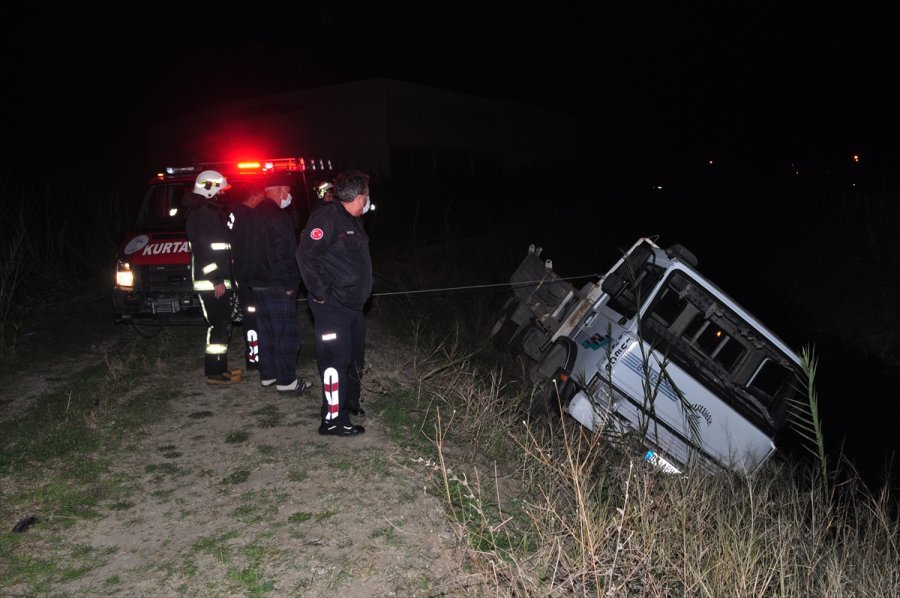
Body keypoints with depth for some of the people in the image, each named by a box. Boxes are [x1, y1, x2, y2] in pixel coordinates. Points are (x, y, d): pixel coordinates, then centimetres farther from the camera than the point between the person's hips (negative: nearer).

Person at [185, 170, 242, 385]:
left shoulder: (213, 212, 19)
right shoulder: (200, 214, -14)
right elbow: (202, 250, -21)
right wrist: (216, 280, -22)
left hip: (219, 281, 10)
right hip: (210, 283, -10)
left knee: (223, 325, 15)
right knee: (219, 326, -7)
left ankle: (220, 367, 24)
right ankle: (214, 373, 0)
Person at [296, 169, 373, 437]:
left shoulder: (353, 222, 15)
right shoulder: (327, 218, -17)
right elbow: (305, 255, -24)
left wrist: (362, 291, 15)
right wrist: (320, 293, -21)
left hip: (353, 303, 10)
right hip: (332, 305, -10)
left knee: (355, 356, 19)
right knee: (337, 359, -8)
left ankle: (350, 402, 36)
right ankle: (333, 420, -1)